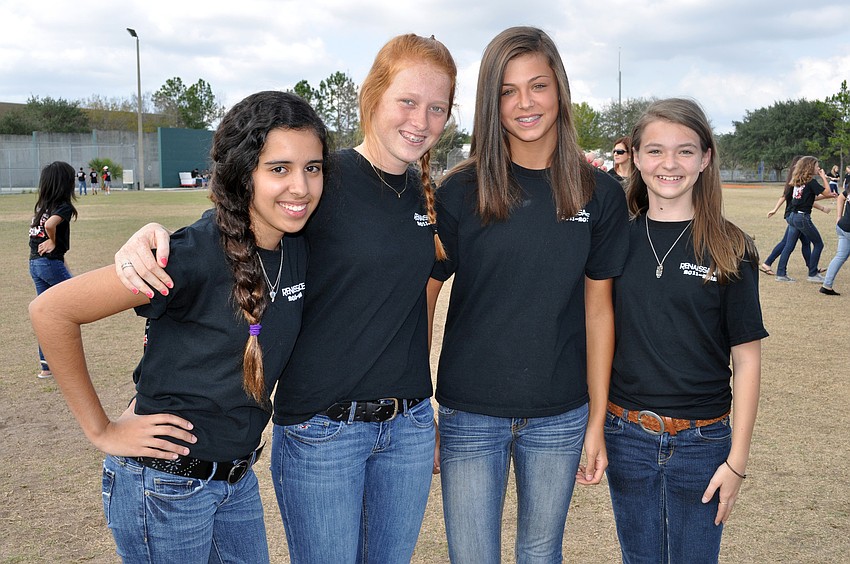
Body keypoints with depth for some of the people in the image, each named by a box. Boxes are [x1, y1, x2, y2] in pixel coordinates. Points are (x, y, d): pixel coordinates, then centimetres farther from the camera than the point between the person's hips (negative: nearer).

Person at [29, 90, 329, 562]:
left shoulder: (297, 249, -3)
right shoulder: (197, 255, -24)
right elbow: (50, 310, -20)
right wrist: (100, 431, -14)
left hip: (239, 478, 6)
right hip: (166, 486, -6)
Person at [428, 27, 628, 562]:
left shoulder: (600, 194, -2)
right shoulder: (461, 191, -7)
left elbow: (598, 308, 2)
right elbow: (423, 299, -5)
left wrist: (597, 422, 2)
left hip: (560, 417, 2)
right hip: (470, 414, -1)